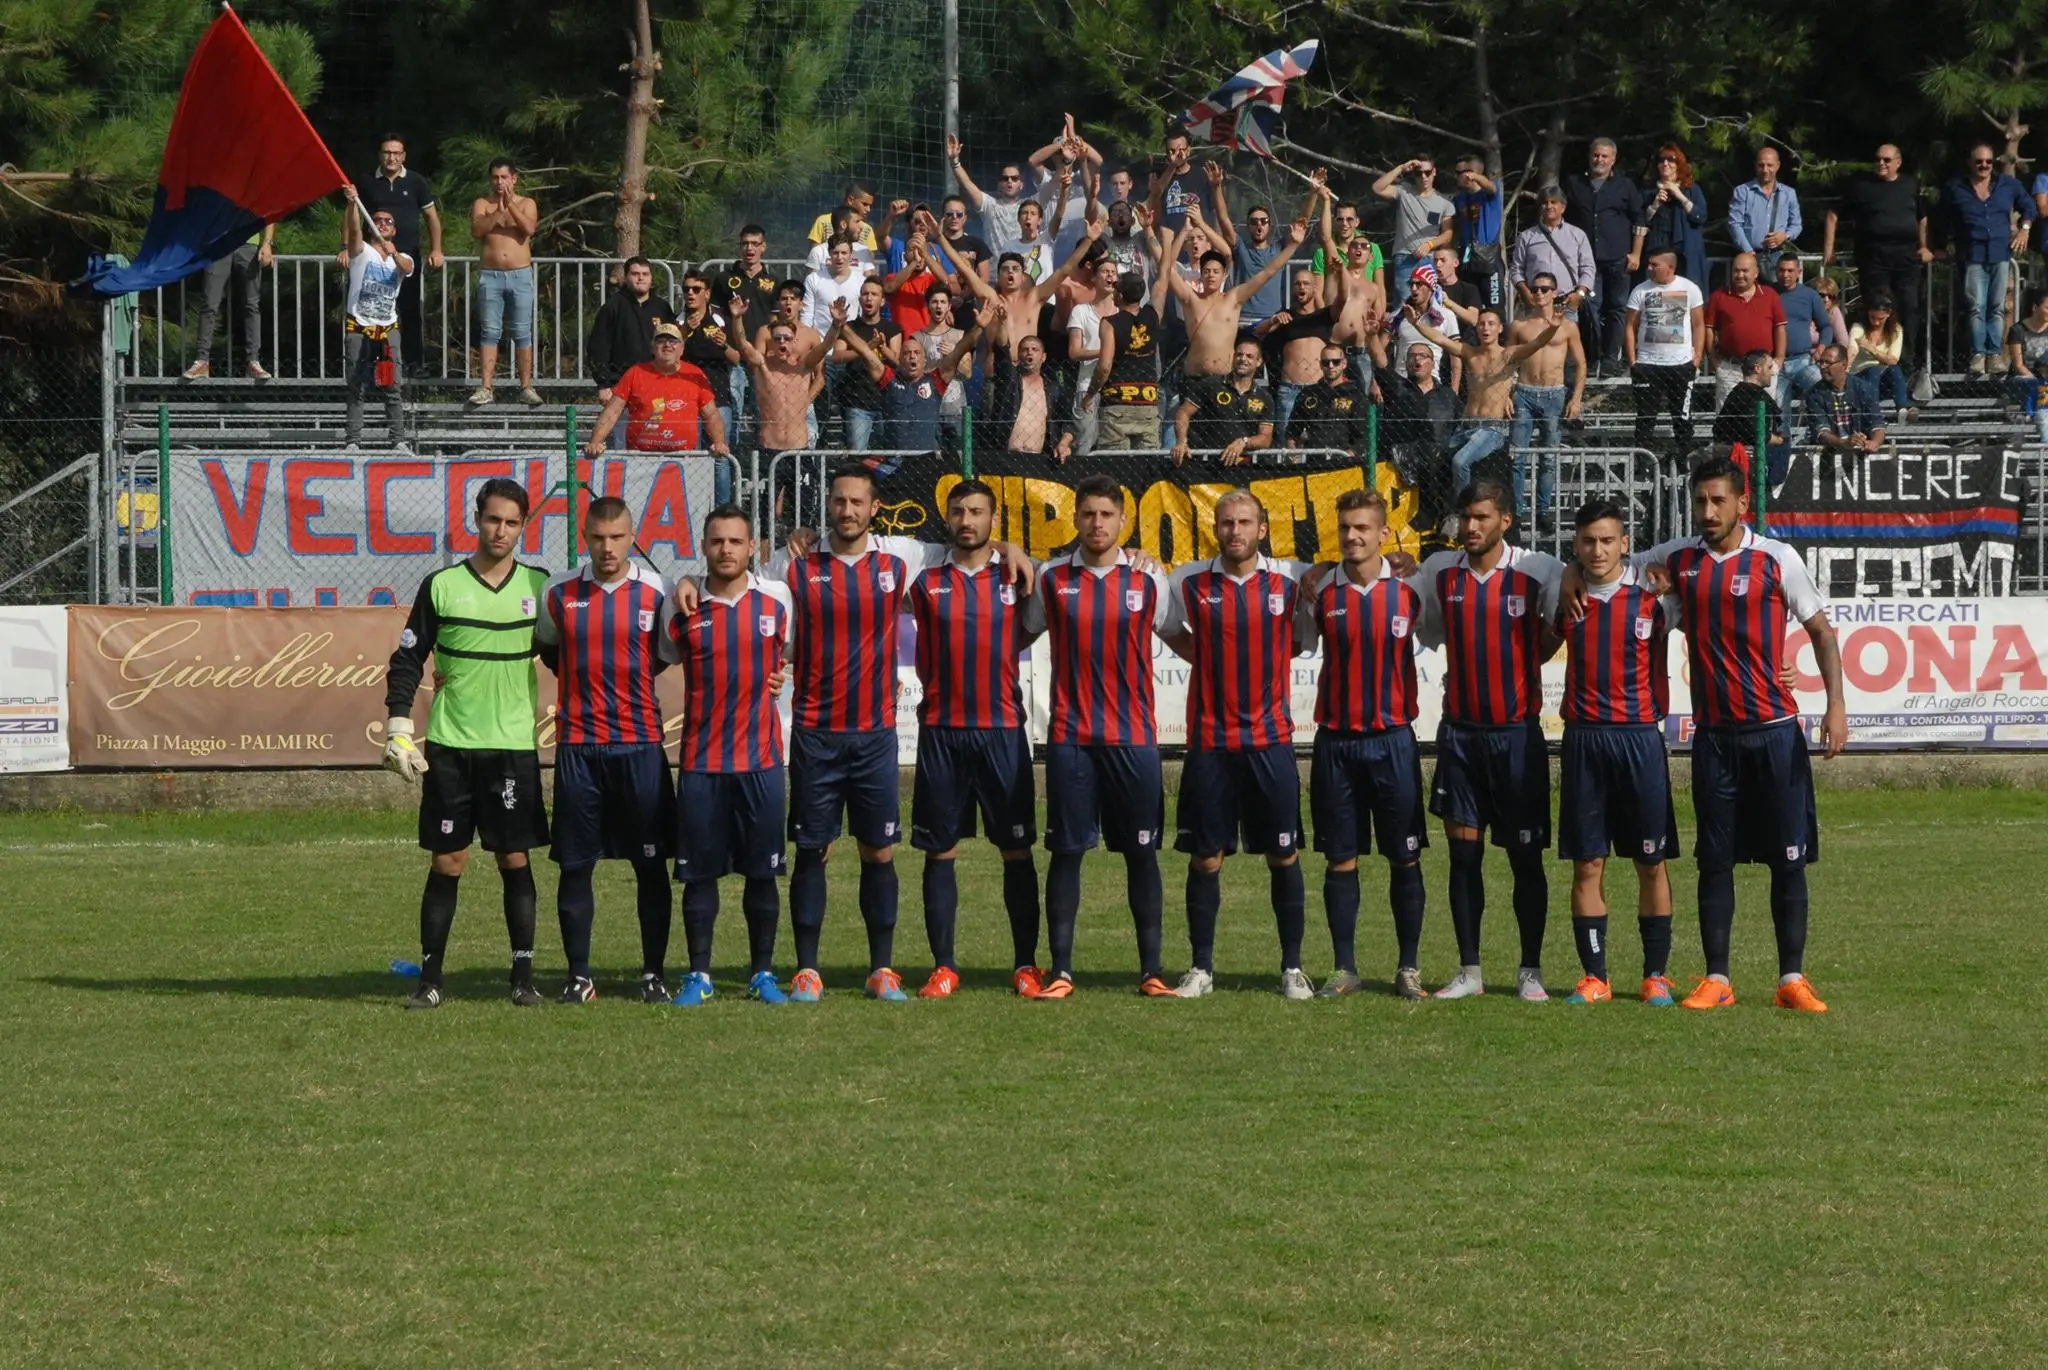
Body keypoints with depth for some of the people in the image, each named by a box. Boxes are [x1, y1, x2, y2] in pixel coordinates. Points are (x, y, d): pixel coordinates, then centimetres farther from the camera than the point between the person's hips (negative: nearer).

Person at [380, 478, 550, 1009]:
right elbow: (407, 659, 5)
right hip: (449, 745, -1)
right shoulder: (442, 585, 2)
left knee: (515, 859, 0)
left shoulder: (538, 585, 5)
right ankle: (429, 979, 6)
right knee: (447, 861, 0)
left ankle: (524, 978, 4)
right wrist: (398, 728, -2)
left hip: (514, 745, 1)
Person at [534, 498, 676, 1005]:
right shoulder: (558, 592, 3)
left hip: (641, 741, -1)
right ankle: (578, 975, 10)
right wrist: (585, 679, 10)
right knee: (574, 865, 2)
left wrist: (629, 677, 4)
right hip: (578, 744, 1)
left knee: (651, 864, 2)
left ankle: (654, 972, 12)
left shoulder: (655, 591, 0)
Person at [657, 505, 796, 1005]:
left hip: (761, 758, 0)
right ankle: (699, 974, 10)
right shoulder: (680, 607, 0)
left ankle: (763, 973, 14)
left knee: (762, 871, 4)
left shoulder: (777, 599, 1)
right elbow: (664, 658, 16)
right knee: (699, 871, 2)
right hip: (700, 761, 0)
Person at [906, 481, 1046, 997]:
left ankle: (1026, 964, 6)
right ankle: (943, 966, 6)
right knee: (940, 851, 2)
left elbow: (1029, 631, 16)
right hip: (941, 731, 1)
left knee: (1017, 849, 0)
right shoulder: (927, 583, 8)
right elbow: (927, 661, 14)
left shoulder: (1014, 579, 5)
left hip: (1002, 728, -1)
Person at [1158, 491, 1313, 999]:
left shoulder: (1292, 580, 0)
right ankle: (1201, 967, 12)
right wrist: (1210, 660, 9)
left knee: (1284, 856, 2)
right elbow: (1166, 629, 17)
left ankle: (1293, 967, 10)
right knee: (1205, 858, 3)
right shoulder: (1188, 583, 1)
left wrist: (1275, 654, 5)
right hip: (1209, 741, 0)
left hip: (1271, 739, 0)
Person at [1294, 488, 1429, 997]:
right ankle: (1344, 969, 10)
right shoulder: (1320, 589, 2)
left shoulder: (1408, 588, -2)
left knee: (1405, 858, 2)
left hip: (1393, 739, -1)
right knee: (1340, 859, 4)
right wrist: (1306, 593, -3)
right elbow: (1297, 643, 11)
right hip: (1336, 740, 1)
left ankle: (1408, 968, 10)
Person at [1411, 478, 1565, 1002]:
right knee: (1463, 851, 4)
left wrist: (1531, 660, 1)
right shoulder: (1438, 572, 3)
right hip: (1459, 731, 3)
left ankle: (1531, 971, 9)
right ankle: (1469, 971, 10)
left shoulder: (1538, 571, -7)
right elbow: (1422, 630, 18)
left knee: (1525, 855, 1)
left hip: (1517, 729, -3)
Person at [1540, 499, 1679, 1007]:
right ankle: (1594, 976, 7)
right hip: (1583, 737, 2)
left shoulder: (1653, 593, -4)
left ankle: (1656, 975, 10)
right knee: (1586, 864, 2)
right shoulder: (1560, 594, 3)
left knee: (1652, 863, 2)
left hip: (1640, 735, -2)